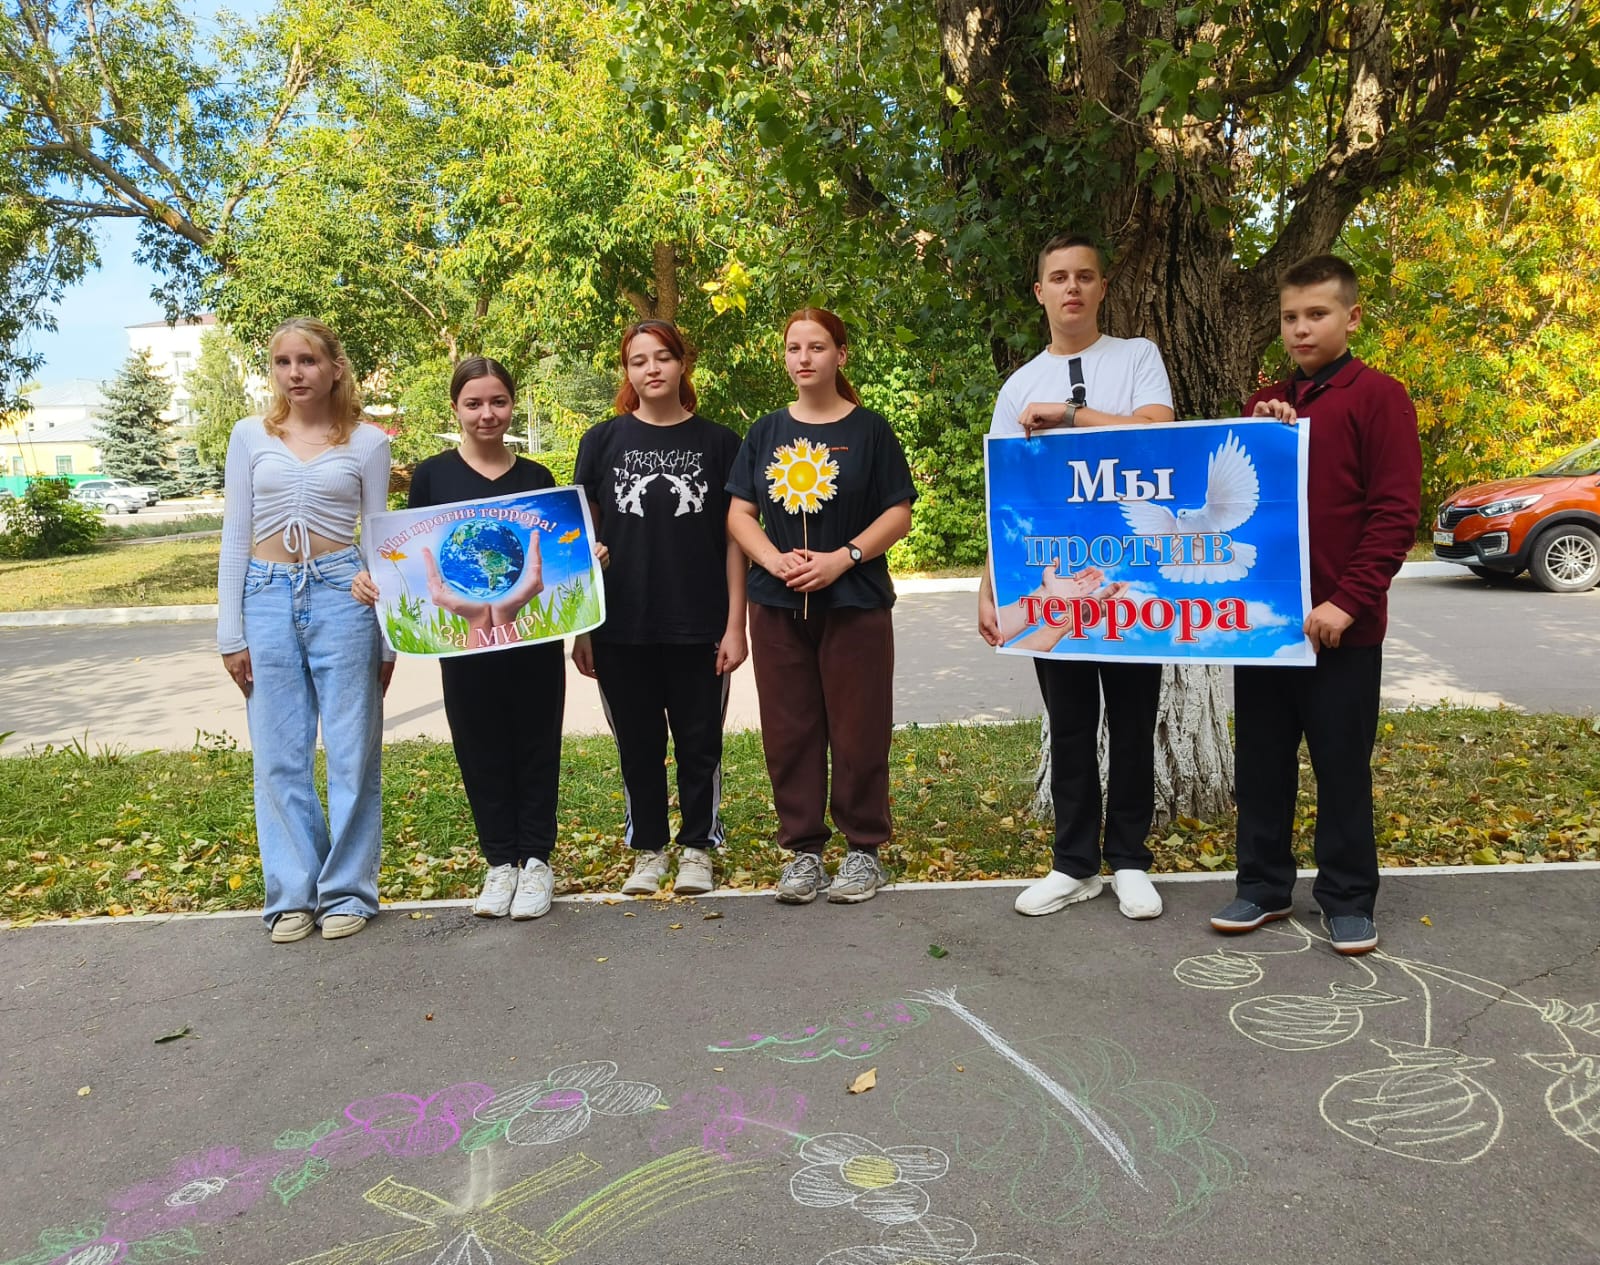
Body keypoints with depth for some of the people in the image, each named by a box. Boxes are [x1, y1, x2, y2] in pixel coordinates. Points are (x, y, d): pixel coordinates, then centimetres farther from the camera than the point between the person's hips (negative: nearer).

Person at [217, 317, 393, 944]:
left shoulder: (366, 442, 3)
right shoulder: (250, 437, 8)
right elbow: (234, 537, 8)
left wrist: (387, 635, 2)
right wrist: (230, 632, 3)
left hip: (341, 596, -2)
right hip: (267, 597, 2)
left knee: (351, 752, 2)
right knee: (278, 757, 5)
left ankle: (347, 890, 14)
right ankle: (293, 894, 16)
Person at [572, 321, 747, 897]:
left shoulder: (717, 443, 2)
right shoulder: (603, 440, 4)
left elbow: (734, 539, 2)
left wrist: (735, 625, -4)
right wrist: (579, 627, 2)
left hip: (699, 628, -1)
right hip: (622, 630, 1)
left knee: (699, 743, 8)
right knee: (638, 744, 11)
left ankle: (698, 850, 25)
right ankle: (648, 852, 27)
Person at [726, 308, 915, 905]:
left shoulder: (869, 429, 1)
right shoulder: (767, 432, 9)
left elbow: (899, 514, -3)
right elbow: (739, 512, 6)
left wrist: (843, 558, -16)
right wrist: (776, 560, -11)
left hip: (855, 603, -3)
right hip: (778, 605, 3)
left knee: (858, 733, 2)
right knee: (788, 733, 6)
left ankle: (864, 849, 17)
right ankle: (803, 849, 19)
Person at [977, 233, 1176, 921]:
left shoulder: (1139, 357, 4)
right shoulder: (1019, 388, 10)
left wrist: (1068, 413, -13)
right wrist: (989, 587, 1)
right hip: (1049, 580, 2)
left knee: (1133, 724, 7)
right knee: (1069, 728, 9)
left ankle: (1129, 861, 22)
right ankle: (1075, 864, 21)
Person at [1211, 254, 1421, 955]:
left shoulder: (1378, 397, -5)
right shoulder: (1265, 404, 13)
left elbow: (1397, 512, -10)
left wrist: (1348, 600, -17)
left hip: (1340, 623, -5)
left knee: (1342, 763, 5)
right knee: (1262, 760, 11)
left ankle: (1347, 898, 19)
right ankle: (1264, 884, 24)